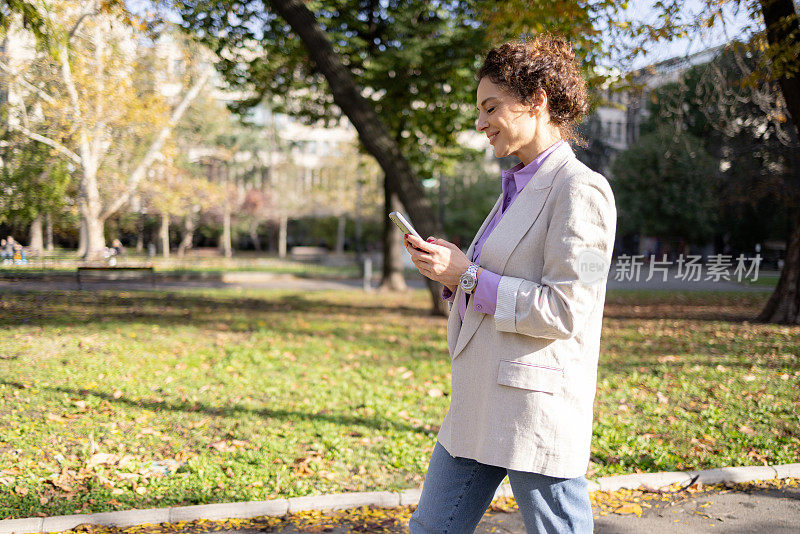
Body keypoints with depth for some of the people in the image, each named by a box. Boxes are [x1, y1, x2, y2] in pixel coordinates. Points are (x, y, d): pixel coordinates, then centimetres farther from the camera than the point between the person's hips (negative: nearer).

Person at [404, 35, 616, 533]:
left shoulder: (580, 189, -13)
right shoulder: (519, 186, 16)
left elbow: (562, 310, -19)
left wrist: (470, 277, -14)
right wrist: (451, 269, 4)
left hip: (537, 411, -9)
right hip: (480, 407, 9)